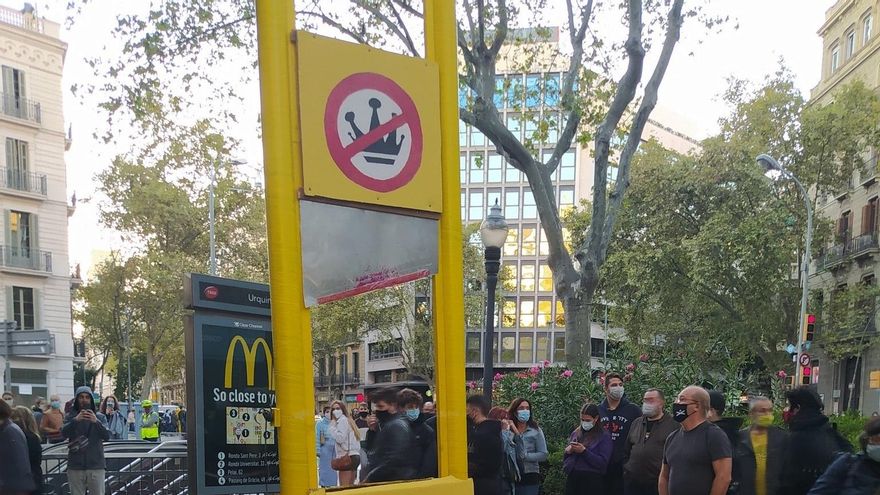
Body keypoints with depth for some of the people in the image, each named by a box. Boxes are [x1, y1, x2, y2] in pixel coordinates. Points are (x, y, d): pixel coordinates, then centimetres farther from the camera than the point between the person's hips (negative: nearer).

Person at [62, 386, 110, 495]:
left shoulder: (100, 417, 7)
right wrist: (75, 420, -28)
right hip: (75, 466, 0)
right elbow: (64, 433, -10)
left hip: (96, 466, 0)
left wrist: (96, 421, -24)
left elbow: (107, 436, -7)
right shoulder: (71, 416, 7)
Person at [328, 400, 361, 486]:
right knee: (350, 486, 9)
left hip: (346, 457, -10)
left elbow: (340, 438, -15)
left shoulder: (342, 420, -4)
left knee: (344, 487, -12)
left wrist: (332, 427, -7)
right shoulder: (348, 420, 23)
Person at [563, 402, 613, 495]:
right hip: (572, 479, 5)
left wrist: (584, 451, -18)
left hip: (592, 483, -5)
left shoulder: (605, 436, -2)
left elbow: (602, 463, -10)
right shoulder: (575, 433, 13)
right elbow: (565, 457, 19)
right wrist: (567, 451, -3)